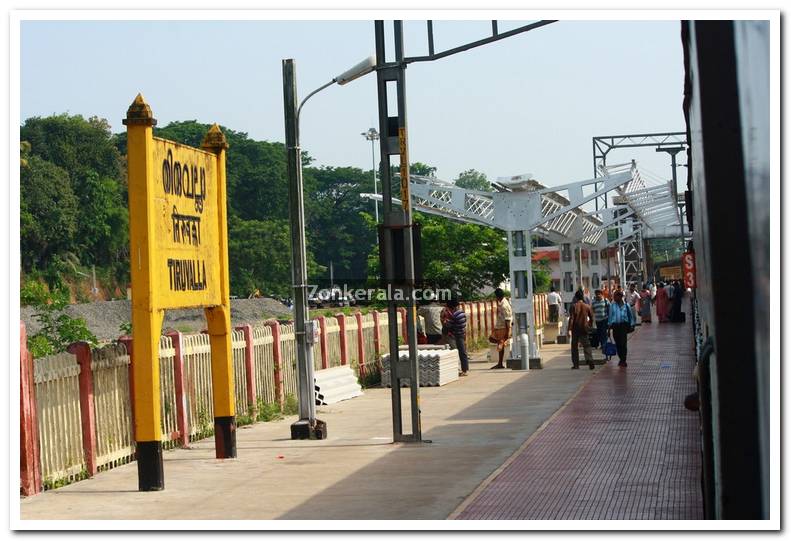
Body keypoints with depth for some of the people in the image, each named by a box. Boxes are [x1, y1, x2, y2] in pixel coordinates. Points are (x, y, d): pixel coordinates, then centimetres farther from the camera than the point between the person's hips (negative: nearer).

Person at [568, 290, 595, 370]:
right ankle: (590, 361, -15)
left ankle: (576, 364, 7)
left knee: (574, 347, 8)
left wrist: (569, 329, -9)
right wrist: (589, 326, 19)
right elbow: (591, 318, 7)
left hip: (575, 328, -2)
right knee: (587, 346, 4)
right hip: (584, 329, 2)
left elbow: (571, 318, -11)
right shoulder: (587, 306, 2)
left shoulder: (574, 306, -7)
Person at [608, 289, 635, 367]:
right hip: (615, 325, 3)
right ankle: (621, 359, 21)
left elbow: (630, 315, 8)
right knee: (617, 343, 5)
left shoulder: (626, 305, 0)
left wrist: (631, 325, 6)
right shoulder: (612, 305, 5)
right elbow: (610, 315, 13)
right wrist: (609, 324, 11)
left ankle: (623, 360, -4)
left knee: (623, 343, -8)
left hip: (623, 325, -3)